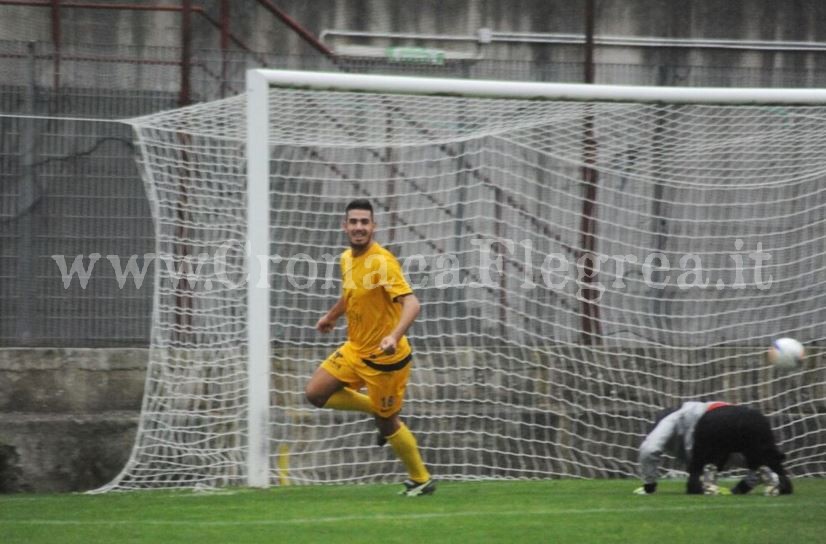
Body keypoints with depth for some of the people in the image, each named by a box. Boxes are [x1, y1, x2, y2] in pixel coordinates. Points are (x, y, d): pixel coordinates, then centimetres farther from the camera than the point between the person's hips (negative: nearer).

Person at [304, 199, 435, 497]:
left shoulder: (382, 261, -23)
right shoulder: (347, 258, 2)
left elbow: (411, 303, -34)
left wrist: (394, 336, -49)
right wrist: (331, 316, 37)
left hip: (384, 357, -8)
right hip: (355, 349, 8)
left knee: (387, 422, 1)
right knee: (315, 393, 2)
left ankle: (421, 480, 20)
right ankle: (377, 408, 18)